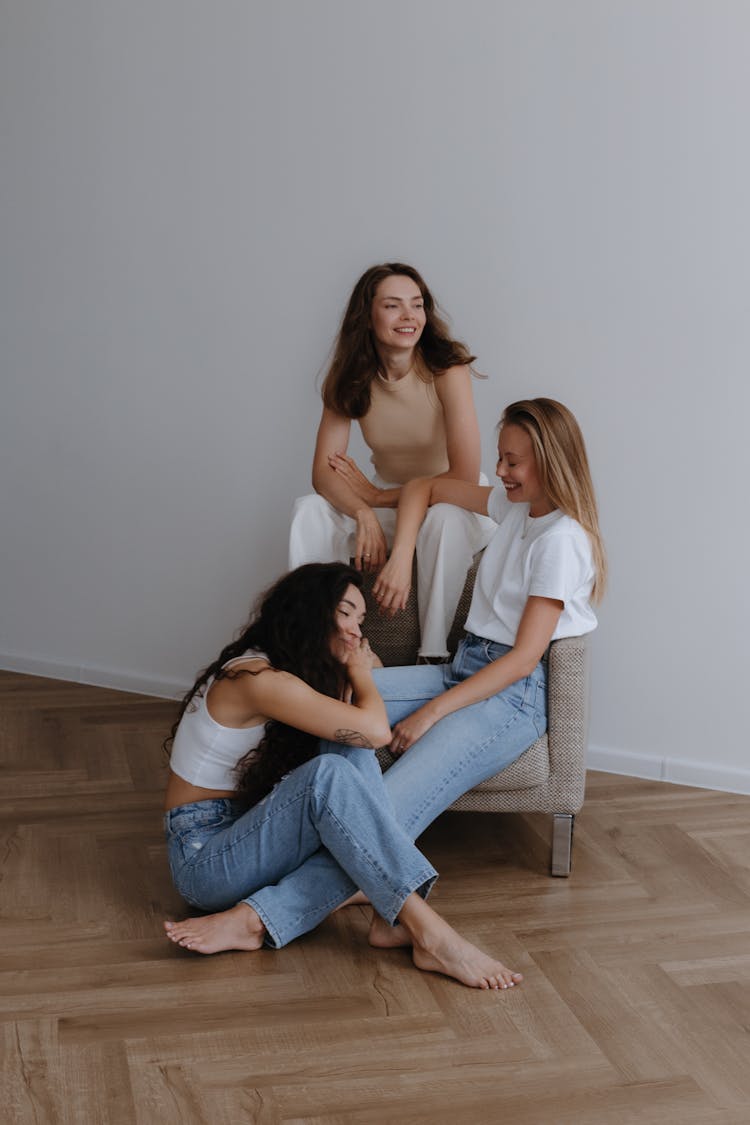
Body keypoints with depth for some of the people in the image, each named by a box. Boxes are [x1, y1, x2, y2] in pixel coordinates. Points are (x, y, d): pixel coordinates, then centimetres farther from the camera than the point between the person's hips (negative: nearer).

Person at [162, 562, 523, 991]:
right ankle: (430, 935, -38)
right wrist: (360, 671, -7)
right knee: (328, 774, -34)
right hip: (204, 856, -9)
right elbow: (375, 730, -25)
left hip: (250, 835, 9)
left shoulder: (307, 673, 12)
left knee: (356, 761, -16)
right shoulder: (260, 679, -20)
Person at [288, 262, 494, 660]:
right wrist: (364, 513, -33)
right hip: (386, 503, 4)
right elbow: (323, 472, -12)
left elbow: (465, 478, -24)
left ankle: (433, 656, -28)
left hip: (456, 506, -4)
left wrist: (379, 496, -17)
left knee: (444, 517, -38)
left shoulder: (447, 370, -20)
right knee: (308, 511, -20)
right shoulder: (349, 379, -7)